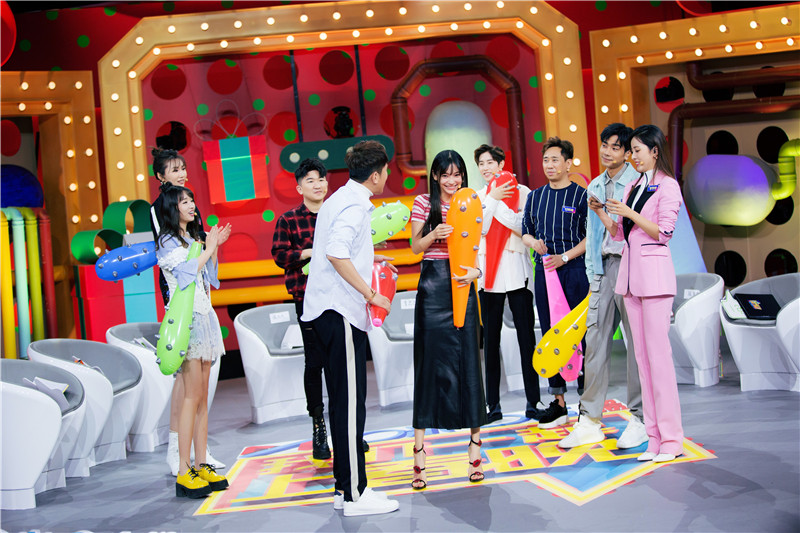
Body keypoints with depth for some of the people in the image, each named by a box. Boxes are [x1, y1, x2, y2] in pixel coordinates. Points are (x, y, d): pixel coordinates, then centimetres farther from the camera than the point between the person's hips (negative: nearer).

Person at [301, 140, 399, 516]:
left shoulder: (339, 199, 20)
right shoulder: (355, 205, -11)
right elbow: (336, 254, -25)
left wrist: (368, 258, 33)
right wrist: (371, 294, -19)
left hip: (330, 311, 10)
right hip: (341, 312, -10)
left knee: (344, 401, 13)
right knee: (350, 403, -7)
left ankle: (345, 486, 19)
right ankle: (355, 494, -2)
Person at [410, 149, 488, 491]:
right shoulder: (423, 204, 6)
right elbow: (415, 247, 7)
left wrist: (476, 271, -10)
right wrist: (434, 234, -13)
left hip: (463, 286, 2)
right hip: (432, 286, -1)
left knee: (467, 358, 0)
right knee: (429, 360, -3)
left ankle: (475, 442, 10)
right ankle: (419, 454, 2)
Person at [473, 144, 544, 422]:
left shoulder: (522, 191, 5)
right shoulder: (475, 197, 11)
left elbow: (523, 226, -10)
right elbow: (479, 228, -4)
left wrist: (495, 202, -12)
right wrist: (492, 199, -10)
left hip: (517, 269, -2)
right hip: (488, 271, 2)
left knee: (526, 336, -1)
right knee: (491, 338, 3)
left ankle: (532, 402, 6)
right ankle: (494, 405, 9)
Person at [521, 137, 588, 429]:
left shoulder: (581, 195, -1)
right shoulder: (535, 197, 14)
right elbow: (526, 232, 20)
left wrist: (565, 257, -14)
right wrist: (533, 242, -3)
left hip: (574, 270, -5)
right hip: (543, 272, 5)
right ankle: (558, 402, 14)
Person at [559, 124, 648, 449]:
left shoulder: (638, 182, -4)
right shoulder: (595, 187, 17)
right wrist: (593, 277, 15)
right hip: (603, 268, 6)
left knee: (638, 343, -1)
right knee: (595, 341, 4)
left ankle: (640, 419, 10)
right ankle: (590, 420, 10)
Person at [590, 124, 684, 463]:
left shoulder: (667, 186, -3)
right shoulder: (632, 187, 18)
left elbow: (664, 231, -10)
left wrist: (630, 213, -14)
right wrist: (600, 212, 3)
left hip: (654, 270, -7)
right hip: (629, 270, 7)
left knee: (658, 354, -8)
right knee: (642, 355, 5)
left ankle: (671, 439, -3)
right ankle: (654, 437, 9)